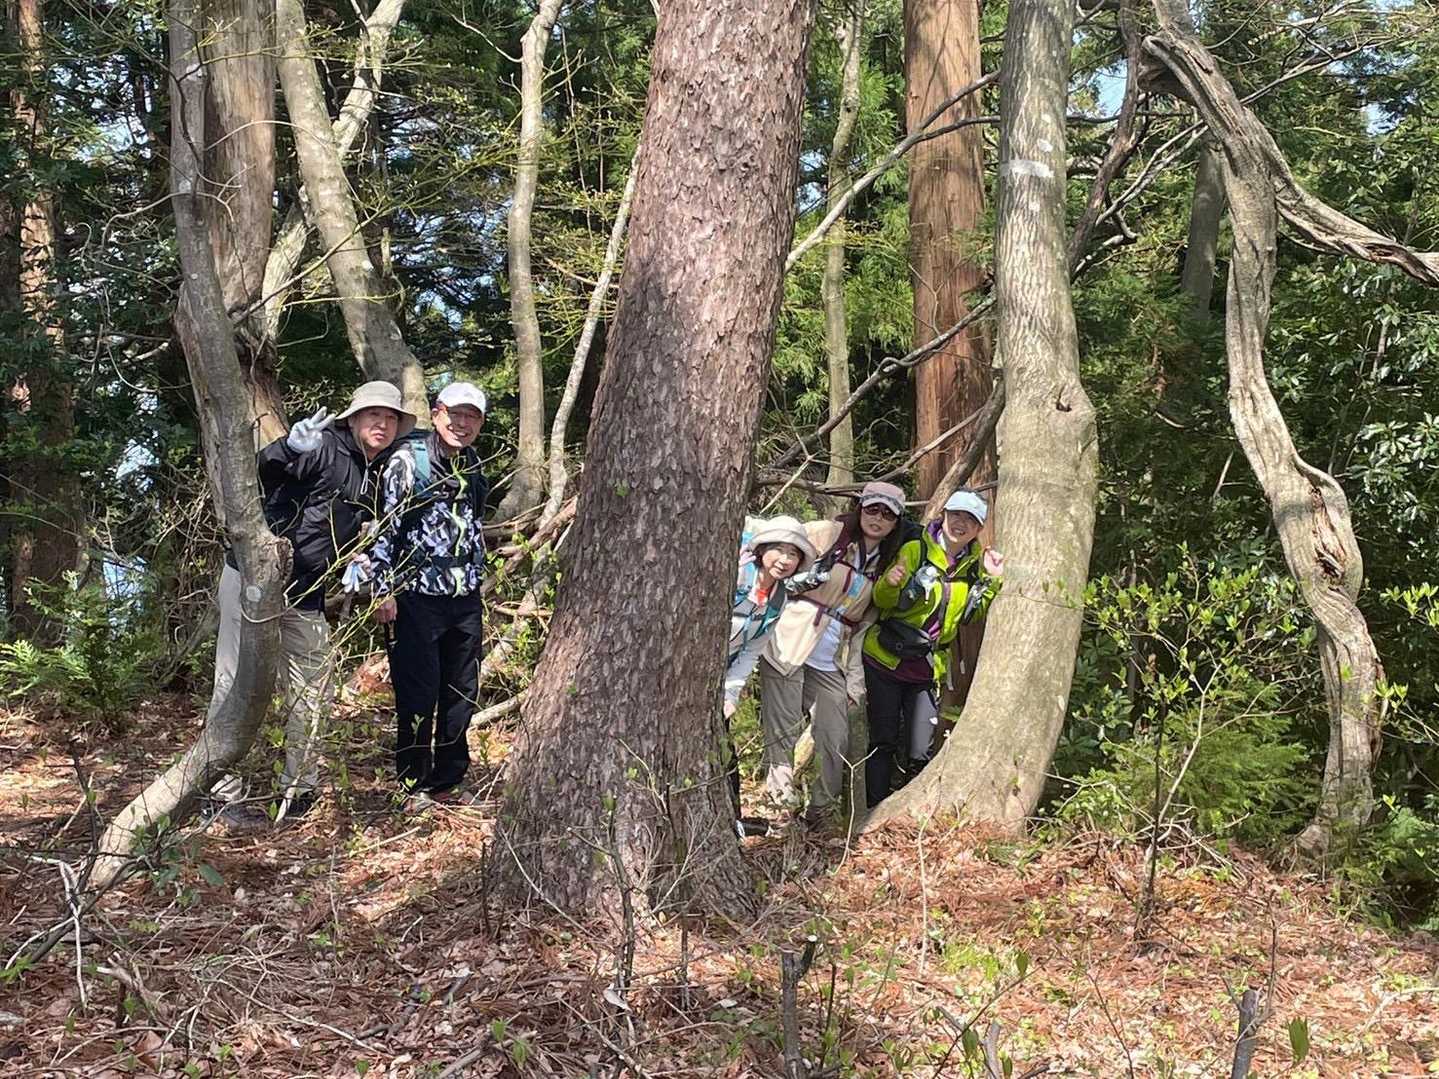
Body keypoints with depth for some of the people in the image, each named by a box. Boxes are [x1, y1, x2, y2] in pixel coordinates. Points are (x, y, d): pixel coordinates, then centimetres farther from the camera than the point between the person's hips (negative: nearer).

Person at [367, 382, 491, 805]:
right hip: (418, 596, -6)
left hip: (465, 598, 6)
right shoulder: (407, 460, -7)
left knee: (461, 694, 10)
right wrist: (384, 589, -13)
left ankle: (447, 784, 21)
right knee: (419, 695, -2)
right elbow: (384, 524, -9)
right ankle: (415, 785, 10)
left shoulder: (474, 466, 13)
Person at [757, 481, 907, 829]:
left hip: (830, 665, 5)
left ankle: (820, 816, 19)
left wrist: (856, 681, 8)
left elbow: (864, 625, 14)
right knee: (782, 734, -7)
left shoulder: (885, 566, 15)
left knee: (836, 744, 2)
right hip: (788, 647, -5)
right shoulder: (827, 534, -3)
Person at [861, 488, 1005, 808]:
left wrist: (991, 581, -2)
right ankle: (874, 811, 8)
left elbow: (971, 615, 13)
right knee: (884, 741, -1)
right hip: (886, 660, -3)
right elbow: (882, 602, -7)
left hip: (926, 669, 4)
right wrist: (890, 583, -30)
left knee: (921, 752, 0)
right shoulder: (915, 551, -10)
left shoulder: (974, 565, 4)